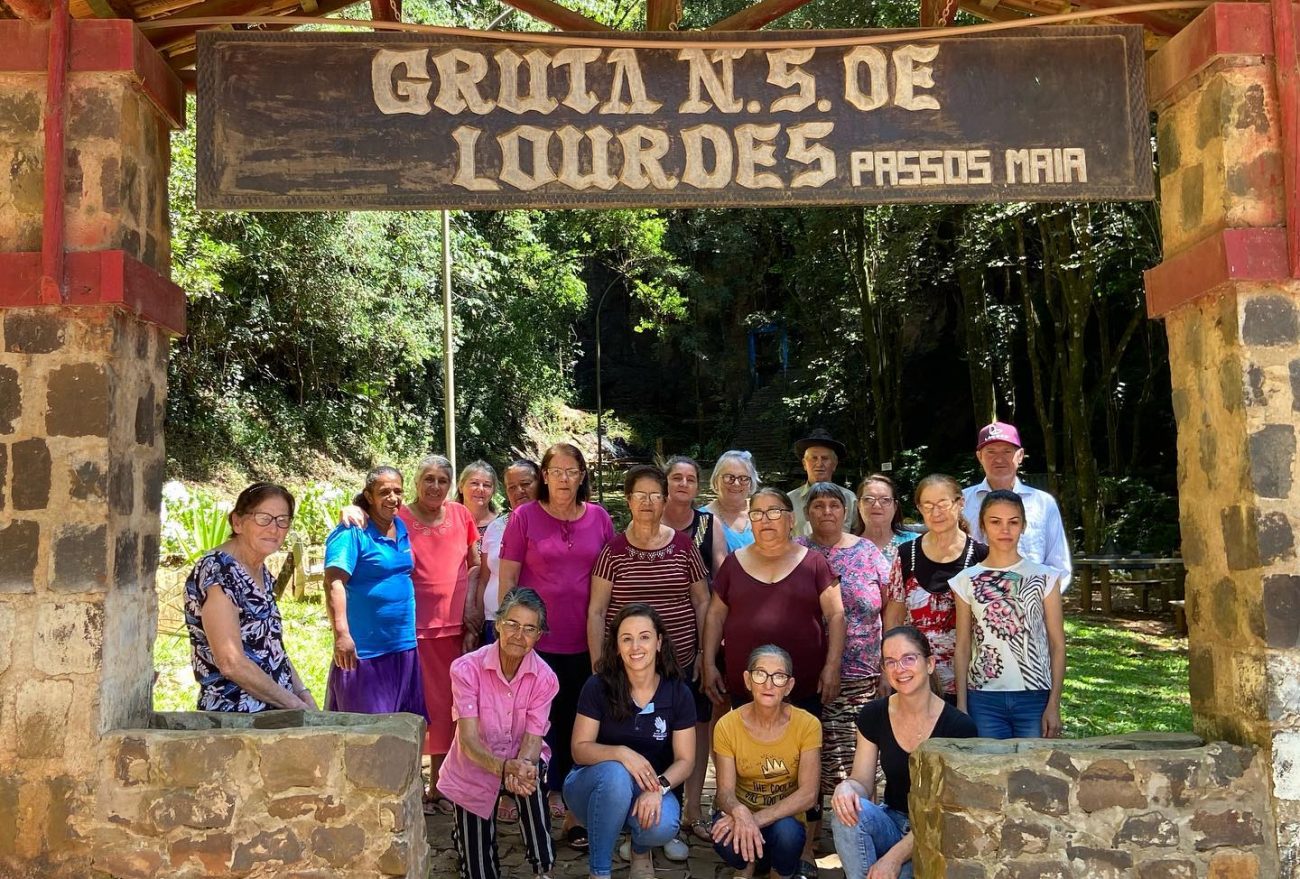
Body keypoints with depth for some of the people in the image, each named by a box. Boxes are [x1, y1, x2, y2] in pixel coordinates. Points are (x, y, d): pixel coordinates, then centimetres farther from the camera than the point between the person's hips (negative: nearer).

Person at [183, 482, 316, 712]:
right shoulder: (216, 570, -12)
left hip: (274, 714, 7)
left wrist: (304, 695, 6)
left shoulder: (262, 573, 11)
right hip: (234, 718, -7)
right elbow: (231, 663, -18)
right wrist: (296, 705, -12)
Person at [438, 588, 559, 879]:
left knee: (531, 777, -36)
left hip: (519, 763, 1)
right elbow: (469, 740, -27)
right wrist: (504, 767, -46)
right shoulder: (467, 669, -22)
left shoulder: (544, 678, -16)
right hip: (474, 772, 0)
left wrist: (522, 767, -44)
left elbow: (533, 739, -19)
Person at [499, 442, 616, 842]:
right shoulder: (524, 517, -2)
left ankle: (573, 811, 21)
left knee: (577, 725, 9)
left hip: (585, 642, 2)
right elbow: (506, 579, 0)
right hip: (535, 639, -2)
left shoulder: (599, 518, 4)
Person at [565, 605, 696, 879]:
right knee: (615, 773, -36)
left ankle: (641, 851, 9)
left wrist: (659, 787, -28)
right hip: (595, 786, -1)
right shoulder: (598, 687, -16)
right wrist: (621, 753, -33)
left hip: (649, 788, 2)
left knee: (663, 826, -32)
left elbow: (685, 760, -7)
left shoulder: (678, 693, -10)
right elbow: (580, 749, -13)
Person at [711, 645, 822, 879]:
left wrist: (757, 818, -32)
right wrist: (740, 812, -39)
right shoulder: (728, 726, -13)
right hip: (740, 814, 0)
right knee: (728, 842, -33)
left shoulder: (807, 725, -15)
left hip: (785, 818, 0)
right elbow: (725, 791, -15)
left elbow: (808, 794, -20)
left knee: (786, 832, -34)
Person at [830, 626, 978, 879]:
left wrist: (894, 857, -23)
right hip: (891, 823, 4)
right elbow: (863, 782, 0)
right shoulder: (873, 715, -3)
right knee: (847, 810, -29)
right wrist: (847, 787, -27)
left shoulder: (959, 726, -15)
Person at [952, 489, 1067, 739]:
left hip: (1034, 697, 0)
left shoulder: (1045, 578, 2)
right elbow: (963, 648, 6)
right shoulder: (967, 581, 4)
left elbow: (1057, 645, 2)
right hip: (984, 699, 1)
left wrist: (1054, 705, -4)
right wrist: (961, 705, 1)